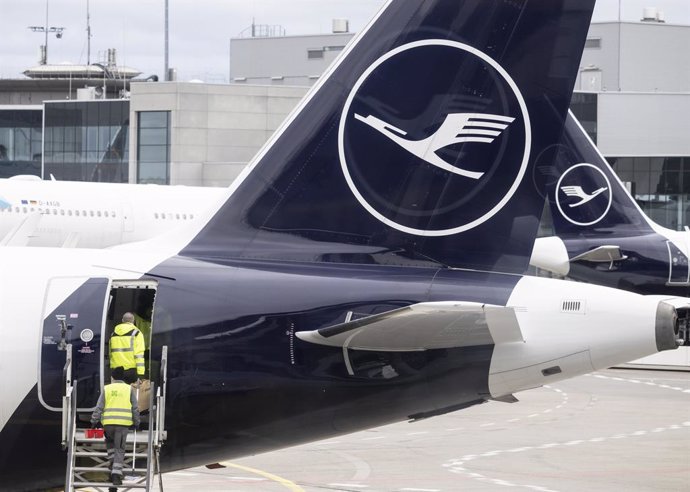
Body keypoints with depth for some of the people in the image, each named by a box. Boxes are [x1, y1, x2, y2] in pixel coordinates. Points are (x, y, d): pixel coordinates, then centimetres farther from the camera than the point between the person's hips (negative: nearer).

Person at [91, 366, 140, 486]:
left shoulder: (106, 389, 7)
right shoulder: (128, 389, 7)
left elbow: (99, 407, 3)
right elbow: (135, 408, 8)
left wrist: (94, 422, 8)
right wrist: (136, 423, 17)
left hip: (108, 422, 1)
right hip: (123, 423, -1)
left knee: (110, 442, 29)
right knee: (120, 449, 1)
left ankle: (112, 462, 14)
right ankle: (116, 473, -9)